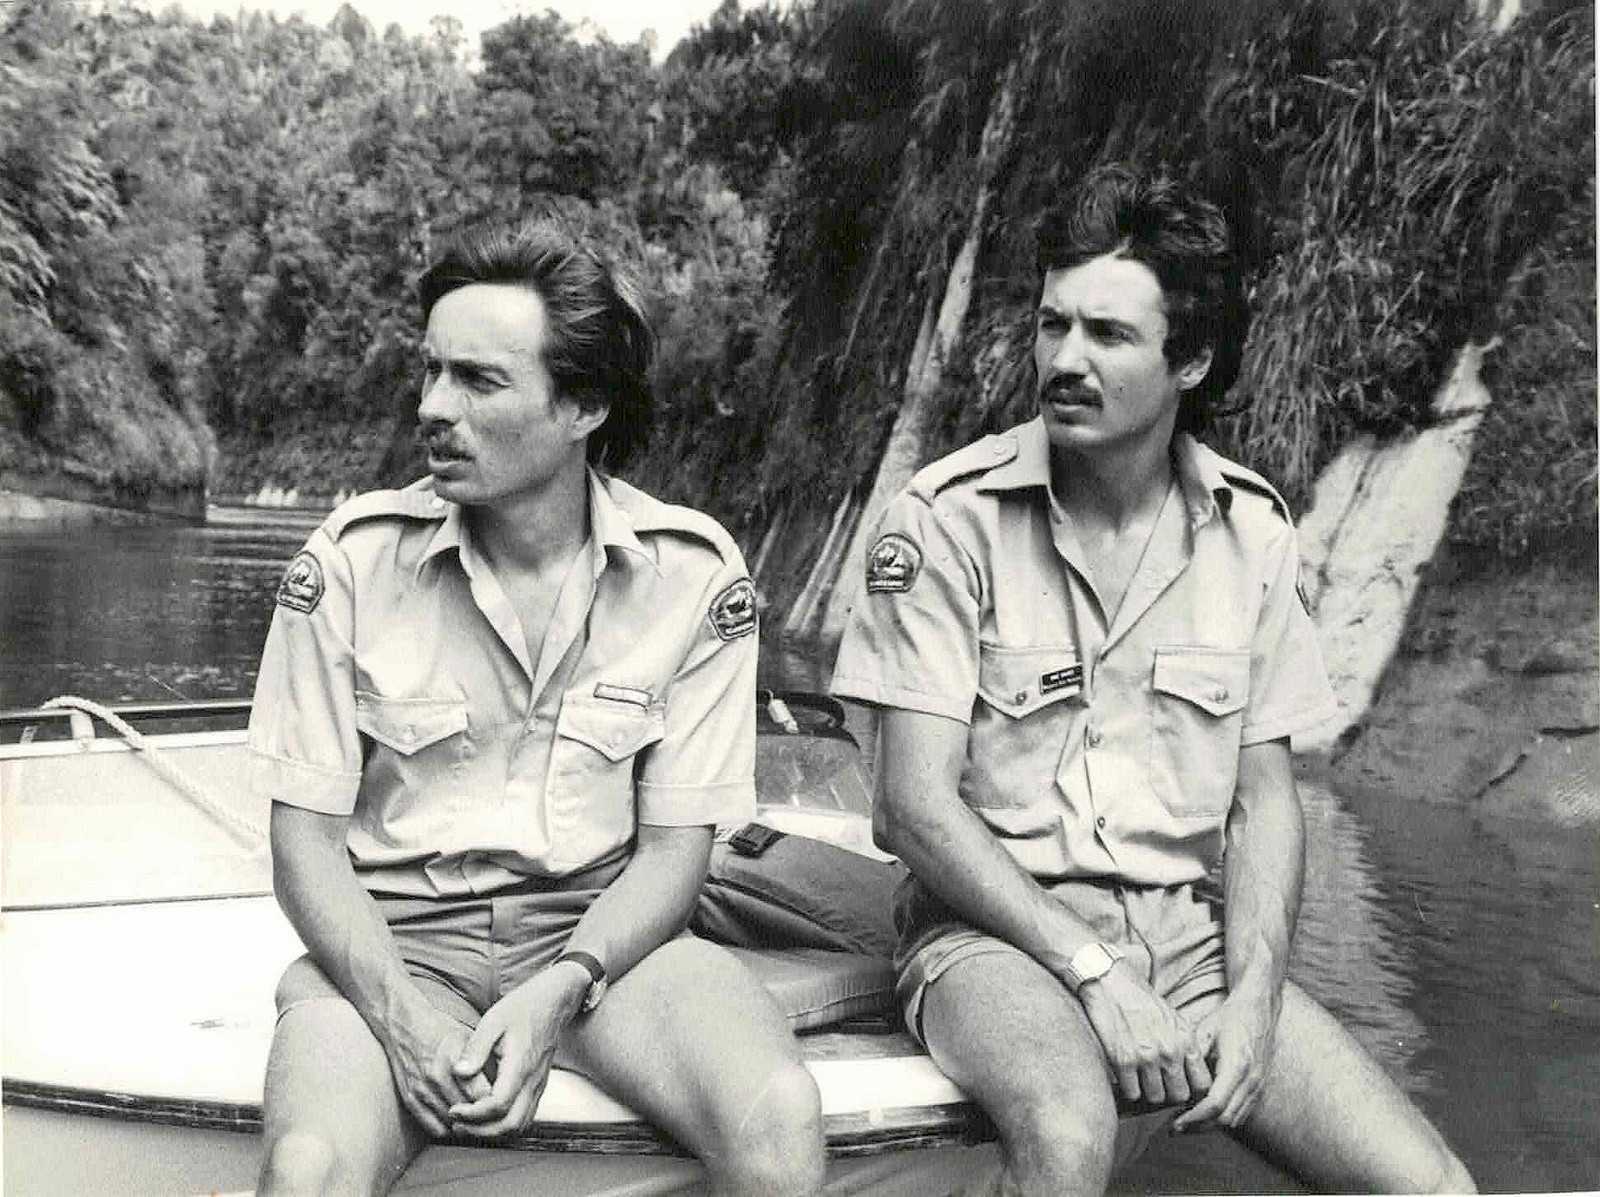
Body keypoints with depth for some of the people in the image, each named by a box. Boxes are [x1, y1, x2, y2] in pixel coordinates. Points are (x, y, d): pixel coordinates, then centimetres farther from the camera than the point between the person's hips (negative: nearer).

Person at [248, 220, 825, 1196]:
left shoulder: (692, 573, -4)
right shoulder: (352, 562, -5)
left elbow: (676, 849, -2)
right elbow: (305, 837, -2)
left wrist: (557, 993, -19)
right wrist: (403, 1019, -18)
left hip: (603, 934, 1)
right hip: (393, 940, 0)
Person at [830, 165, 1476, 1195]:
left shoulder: (1252, 530, 4)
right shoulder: (953, 518, -9)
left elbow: (1265, 799, 6)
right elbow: (916, 802, -11)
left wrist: (1252, 1001, -9)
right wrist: (1096, 975, -17)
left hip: (1189, 927, 4)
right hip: (994, 923, -4)